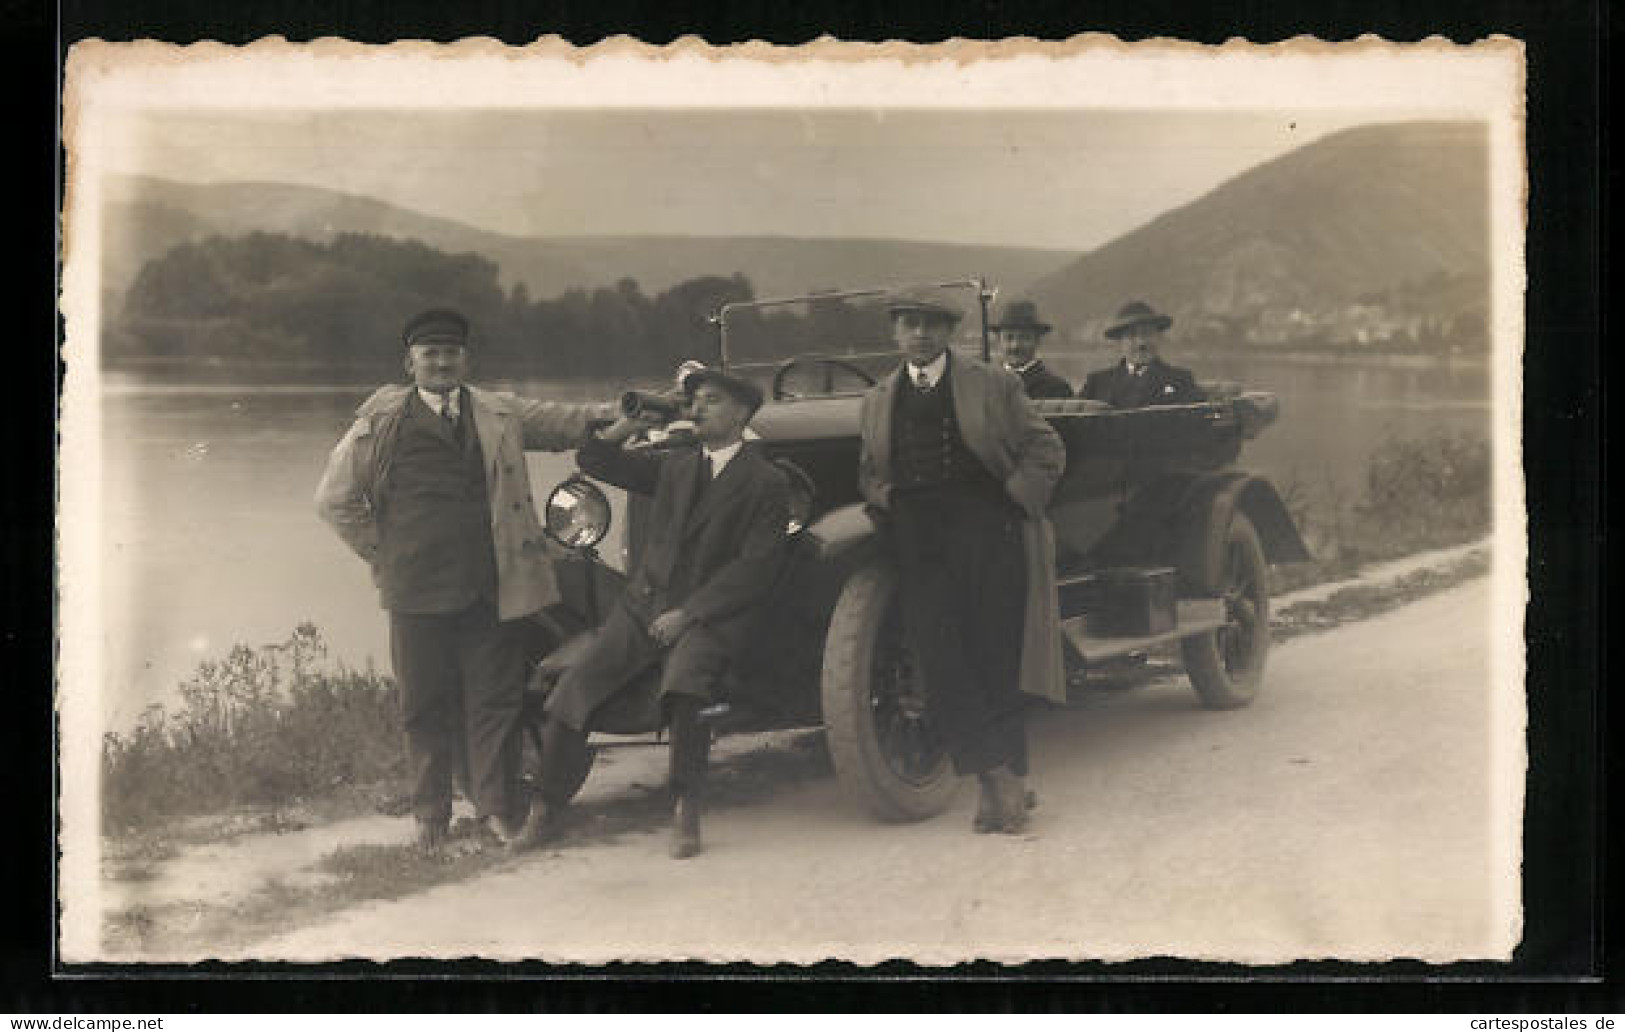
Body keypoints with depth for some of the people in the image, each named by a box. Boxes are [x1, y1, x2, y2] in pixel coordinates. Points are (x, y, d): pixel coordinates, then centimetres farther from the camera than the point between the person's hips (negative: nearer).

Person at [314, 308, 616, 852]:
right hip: (418, 589, -2)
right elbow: (335, 499, 7)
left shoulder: (501, 414, 13)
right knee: (425, 704, 4)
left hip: (492, 584, 2)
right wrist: (385, 554, 4)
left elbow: (570, 422, 15)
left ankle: (497, 806, 13)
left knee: (494, 697, 2)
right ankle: (431, 812, 17)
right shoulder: (383, 422, 3)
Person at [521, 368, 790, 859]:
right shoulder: (674, 465, 17)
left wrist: (689, 612, -15)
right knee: (569, 695, -9)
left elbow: (757, 564, -10)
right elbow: (594, 460, 22)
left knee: (684, 690, -36)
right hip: (643, 606, 5)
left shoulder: (766, 483, -1)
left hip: (710, 616, -5)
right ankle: (549, 810, 8)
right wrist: (631, 423, 6)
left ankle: (686, 811, -20)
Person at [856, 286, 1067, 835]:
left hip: (985, 528, -3)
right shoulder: (877, 402, 17)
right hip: (916, 540, 3)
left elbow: (1046, 450, 7)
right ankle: (1001, 779, -7)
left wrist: (1013, 500, -5)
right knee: (939, 657, -8)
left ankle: (1001, 784, 3)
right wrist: (885, 499, 2)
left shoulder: (993, 386, 7)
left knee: (994, 659, -4)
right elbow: (868, 473, 23)